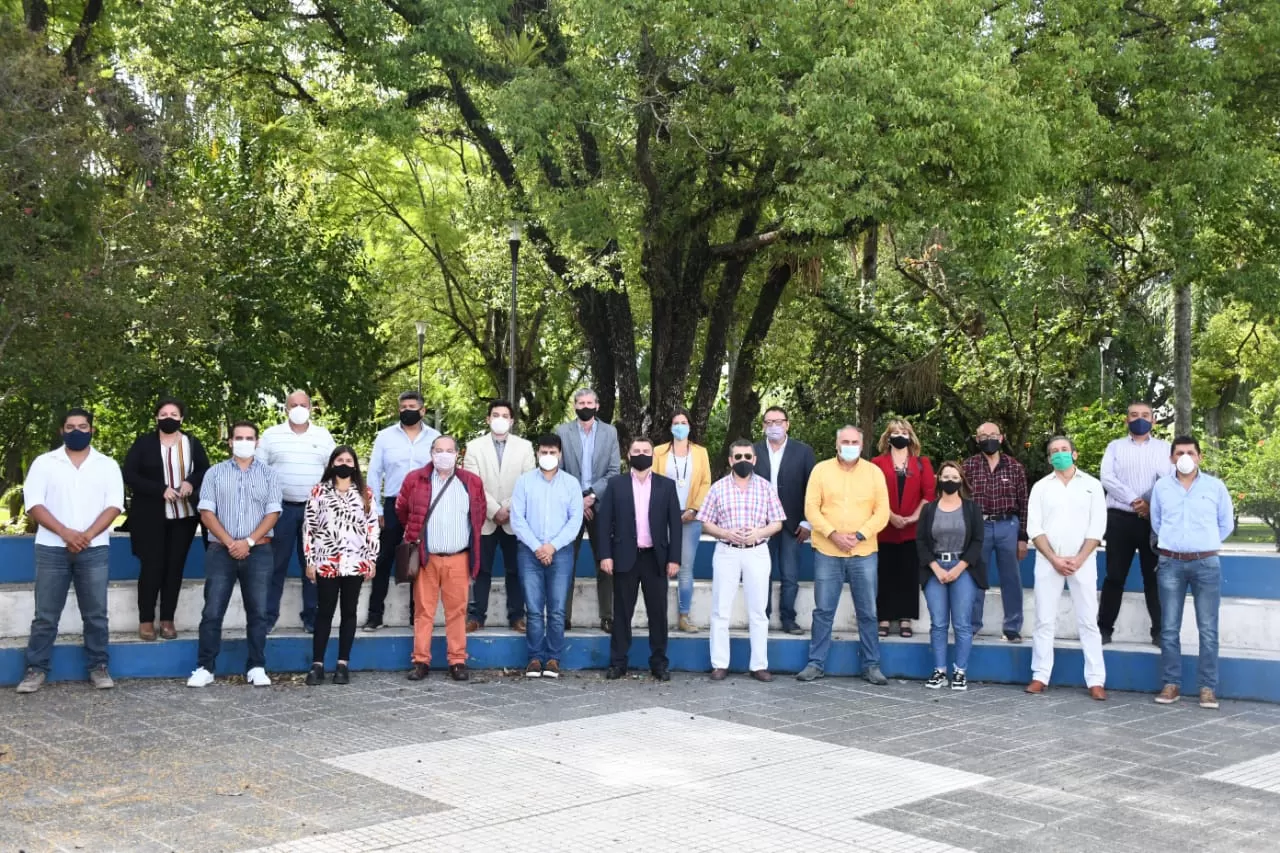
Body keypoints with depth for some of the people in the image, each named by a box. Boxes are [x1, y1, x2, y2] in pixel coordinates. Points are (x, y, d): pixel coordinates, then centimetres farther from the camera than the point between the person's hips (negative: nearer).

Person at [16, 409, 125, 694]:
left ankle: (99, 667, 12)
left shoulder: (107, 465, 7)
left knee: (96, 613, 4)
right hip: (52, 548, 0)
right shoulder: (44, 463, 5)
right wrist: (65, 533, -14)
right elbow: (33, 504, -3)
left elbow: (114, 505, -1)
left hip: (93, 549, 0)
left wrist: (88, 535, -14)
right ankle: (36, 668, 11)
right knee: (45, 614, 3)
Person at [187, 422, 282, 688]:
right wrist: (230, 542, -10)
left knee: (257, 612, 2)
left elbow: (272, 513, 0)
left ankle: (257, 668, 8)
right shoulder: (215, 473, 7)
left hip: (258, 551, 0)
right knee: (212, 611, -1)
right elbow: (206, 513, 0)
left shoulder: (269, 474, 7)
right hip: (221, 550, 0)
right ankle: (204, 668, 4)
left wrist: (248, 542, -11)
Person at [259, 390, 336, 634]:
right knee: (276, 564, 3)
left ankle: (312, 616, 13)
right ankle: (268, 615, 10)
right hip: (280, 508, -1)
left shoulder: (324, 436, 6)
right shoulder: (271, 435, 2)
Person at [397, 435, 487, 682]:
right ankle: (421, 661, 8)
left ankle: (458, 661, 9)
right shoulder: (415, 480, 2)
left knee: (457, 610, 2)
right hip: (425, 557, -1)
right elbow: (401, 509, 15)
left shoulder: (471, 482, 6)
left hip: (459, 559, 1)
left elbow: (480, 512, 18)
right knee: (423, 610, 2)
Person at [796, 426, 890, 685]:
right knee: (823, 611, 4)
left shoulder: (874, 472, 4)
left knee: (867, 612, 5)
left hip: (864, 553, 1)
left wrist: (859, 535, -13)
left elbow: (882, 512, 0)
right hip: (827, 552, 0)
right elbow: (811, 508, -2)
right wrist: (833, 534, -14)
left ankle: (871, 665, 14)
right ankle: (815, 663, 12)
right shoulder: (821, 470, 3)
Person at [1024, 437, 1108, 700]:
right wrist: (1054, 559, -10)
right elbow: (1034, 528, 2)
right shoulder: (1041, 487, 8)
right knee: (1044, 620, 3)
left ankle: (1096, 680, 1)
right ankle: (1040, 676, 7)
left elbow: (1097, 528, -1)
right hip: (1048, 562, 1)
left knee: (1088, 621, -1)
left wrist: (1078, 559, -11)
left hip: (1083, 562, -1)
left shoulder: (1092, 485, 5)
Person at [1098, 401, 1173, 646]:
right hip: (1120, 518, 0)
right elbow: (1107, 479, -4)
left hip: (1155, 519, 0)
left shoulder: (1165, 448, 12)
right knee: (1115, 576, 2)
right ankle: (1104, 628, 8)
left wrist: (1152, 504, -16)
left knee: (1154, 577, 3)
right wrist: (1134, 501, -14)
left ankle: (1159, 631, 8)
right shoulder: (1115, 446, 11)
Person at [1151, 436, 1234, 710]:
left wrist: (1204, 543, 13)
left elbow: (1226, 524, 11)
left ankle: (1208, 688, 3)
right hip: (1170, 564, 1)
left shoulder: (1215, 486, 2)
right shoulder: (1161, 487, 6)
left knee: (1208, 629, -1)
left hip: (1206, 564, -1)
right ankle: (1171, 684, 9)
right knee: (1169, 628, 2)